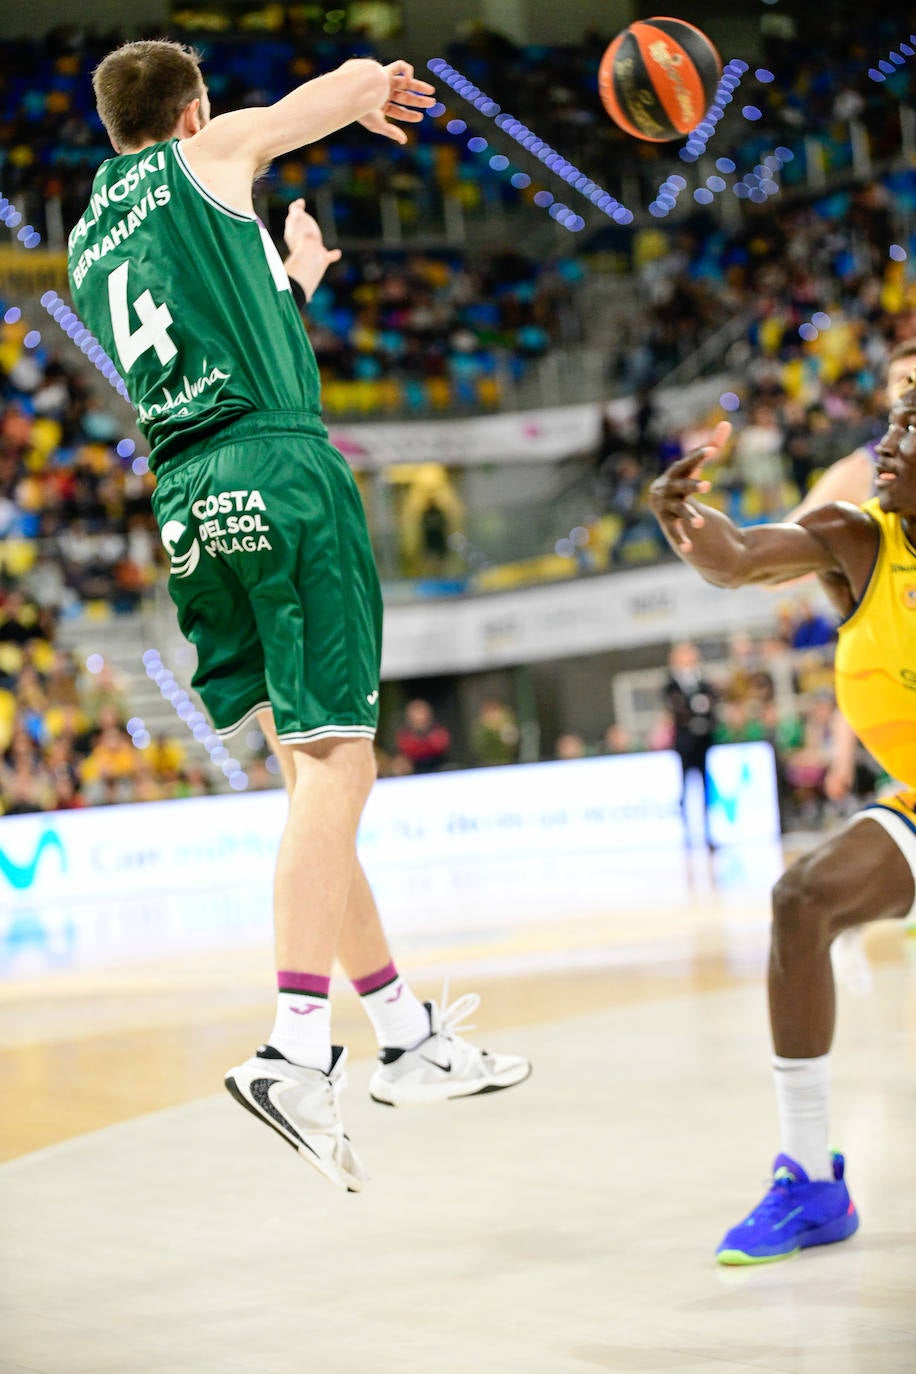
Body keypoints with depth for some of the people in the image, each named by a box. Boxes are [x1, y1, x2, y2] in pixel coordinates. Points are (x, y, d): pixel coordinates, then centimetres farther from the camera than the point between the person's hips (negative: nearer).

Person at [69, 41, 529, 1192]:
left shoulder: (88, 241, 23)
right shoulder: (210, 154, 7)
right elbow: (364, 79, 13)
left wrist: (291, 282, 46)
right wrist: (379, 90, 35)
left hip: (186, 506, 7)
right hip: (279, 470, -7)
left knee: (313, 779, 12)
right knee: (335, 765, -11)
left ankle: (409, 1035, 18)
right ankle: (295, 1052, -22)